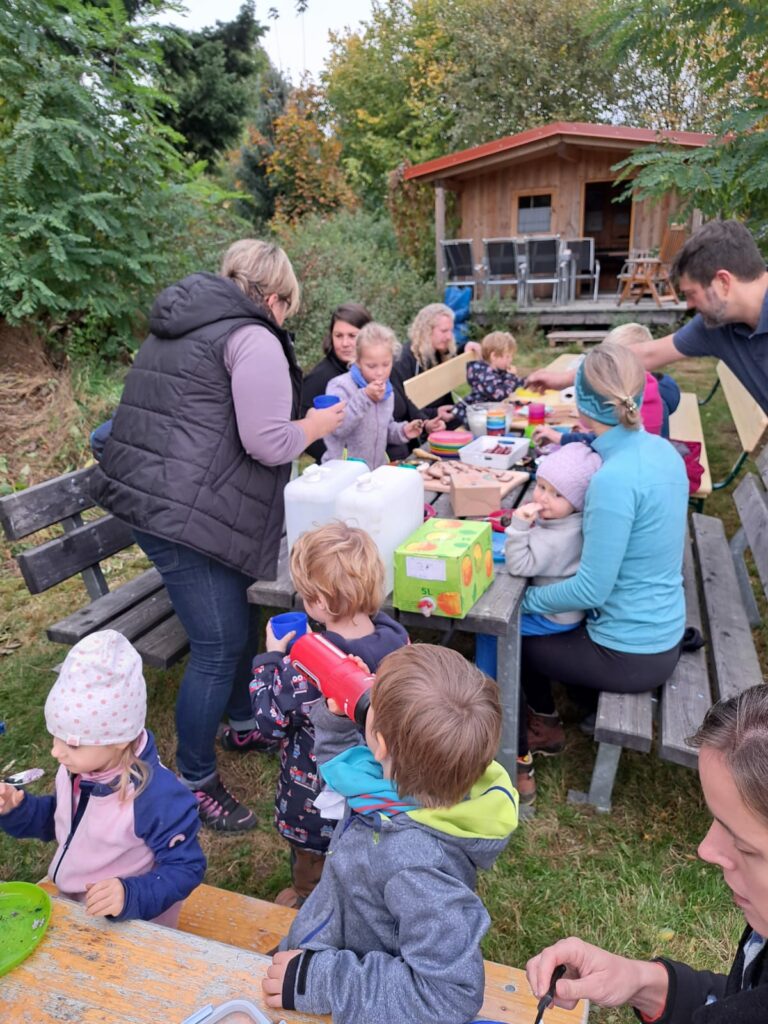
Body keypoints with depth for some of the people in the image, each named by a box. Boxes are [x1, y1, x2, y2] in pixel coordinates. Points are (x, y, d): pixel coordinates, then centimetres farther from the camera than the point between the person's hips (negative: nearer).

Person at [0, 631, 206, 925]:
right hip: (70, 909, 5)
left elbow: (185, 867, -22)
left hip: (132, 928, -5)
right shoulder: (75, 769, -9)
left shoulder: (157, 797, -31)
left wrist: (132, 895, -36)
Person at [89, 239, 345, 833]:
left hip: (151, 496, 10)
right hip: (187, 514, -10)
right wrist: (315, 426, 3)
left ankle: (242, 725, 40)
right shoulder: (253, 339, -10)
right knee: (219, 646, -1)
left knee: (240, 618, 21)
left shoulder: (178, 329, 20)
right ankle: (195, 783, 15)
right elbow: (268, 444, -17)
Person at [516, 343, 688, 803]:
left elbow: (592, 589, -26)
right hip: (664, 635, 8)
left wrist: (530, 599, -11)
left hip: (630, 654, -8)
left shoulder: (615, 478, -30)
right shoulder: (664, 451, -4)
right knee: (554, 617, 27)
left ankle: (517, 753, 31)